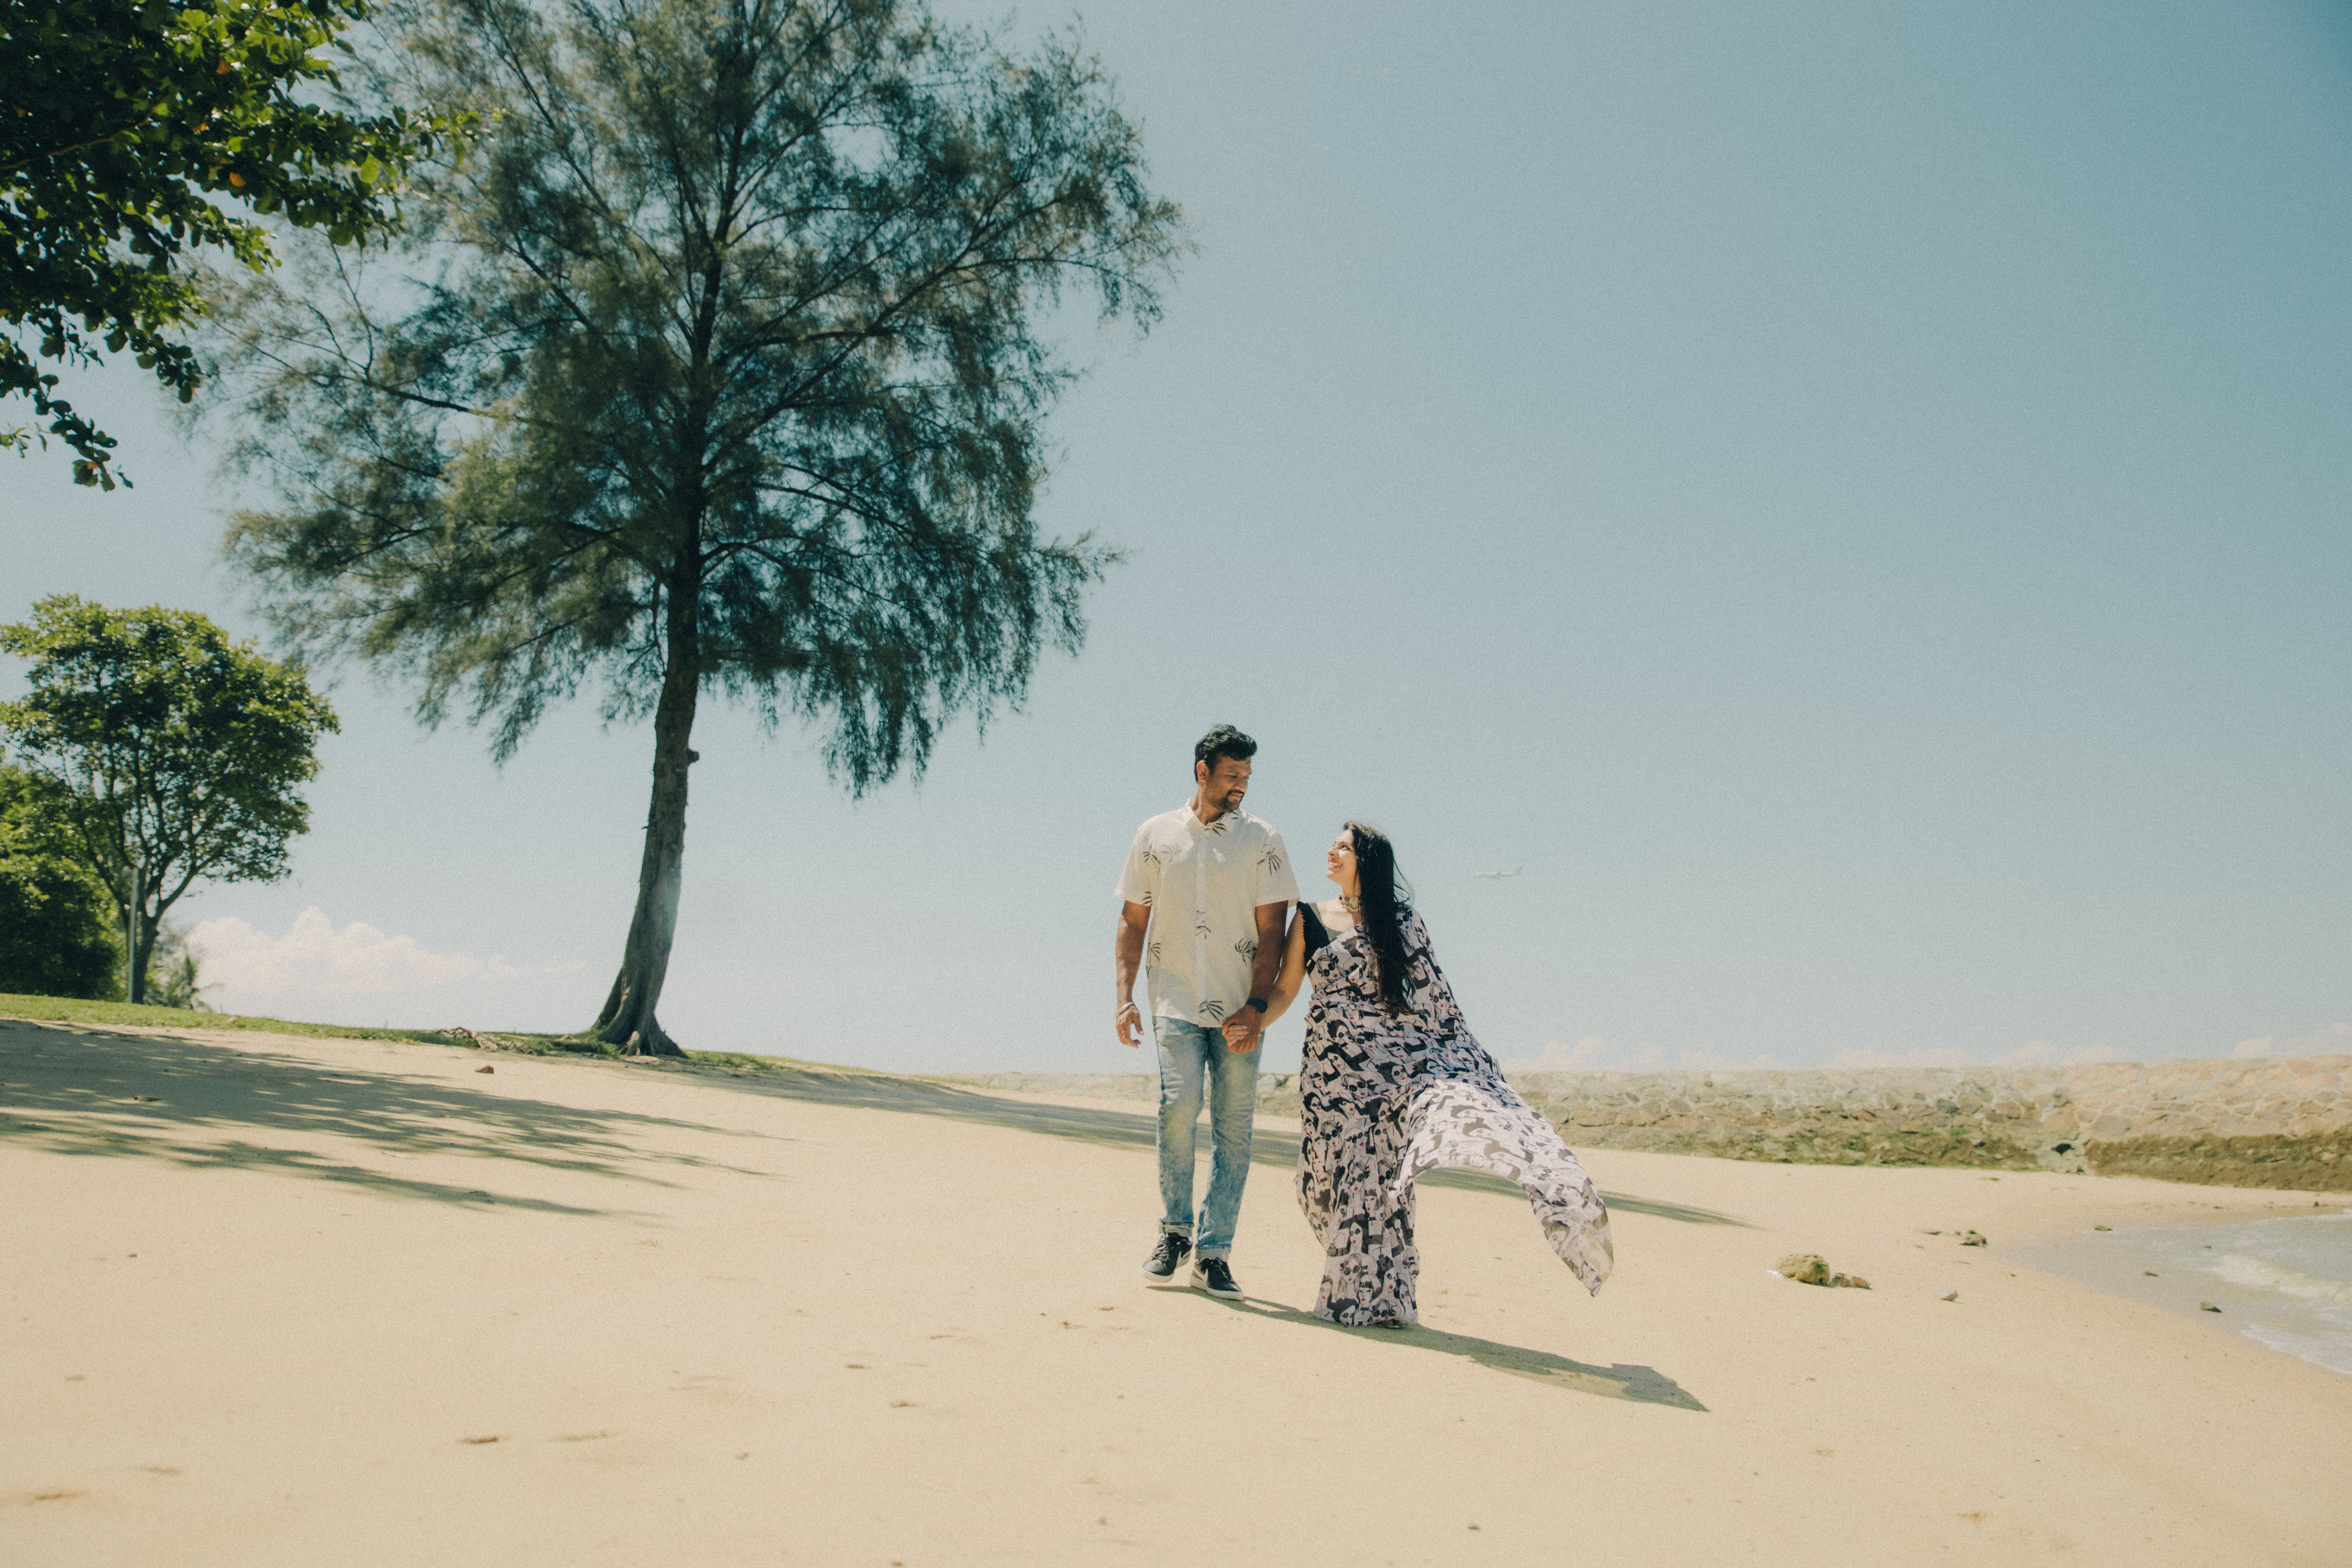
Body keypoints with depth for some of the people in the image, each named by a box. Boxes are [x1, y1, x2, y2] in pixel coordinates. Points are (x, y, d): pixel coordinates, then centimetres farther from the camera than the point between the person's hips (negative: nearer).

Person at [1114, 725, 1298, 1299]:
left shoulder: (1262, 841, 5)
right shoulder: (1155, 836, 9)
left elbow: (1271, 930, 1)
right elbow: (1132, 922, 11)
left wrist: (1255, 1006, -9)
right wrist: (1124, 997, 2)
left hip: (1239, 1009, 0)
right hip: (1175, 1000, 0)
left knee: (1234, 1126, -2)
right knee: (1180, 1105, -16)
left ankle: (1213, 1253, 6)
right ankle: (1175, 1230, 4)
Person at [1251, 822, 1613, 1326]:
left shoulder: (1402, 921, 8)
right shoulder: (1311, 920, 8)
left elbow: (1434, 997, 7)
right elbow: (1283, 990, 8)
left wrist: (1458, 1055, 3)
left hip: (1400, 1055, 0)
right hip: (1338, 1067, 0)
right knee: (1351, 1171, 2)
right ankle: (1359, 1299, 20)